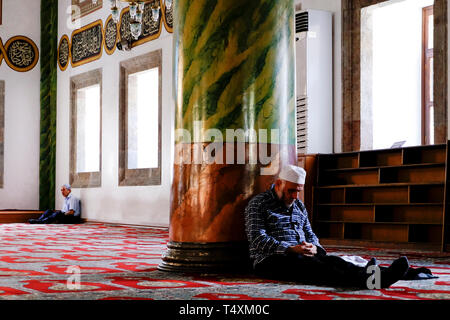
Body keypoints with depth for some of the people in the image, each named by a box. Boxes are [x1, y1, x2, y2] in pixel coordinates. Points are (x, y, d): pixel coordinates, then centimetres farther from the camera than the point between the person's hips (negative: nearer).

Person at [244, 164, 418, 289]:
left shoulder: (299, 206, 23)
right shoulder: (258, 204, 0)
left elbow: (309, 233, 24)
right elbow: (258, 239, -11)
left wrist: (314, 246, -3)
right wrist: (291, 249, -22)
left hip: (299, 254, 6)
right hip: (270, 260, -6)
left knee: (329, 259, -27)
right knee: (306, 264, -37)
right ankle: (363, 279, -64)